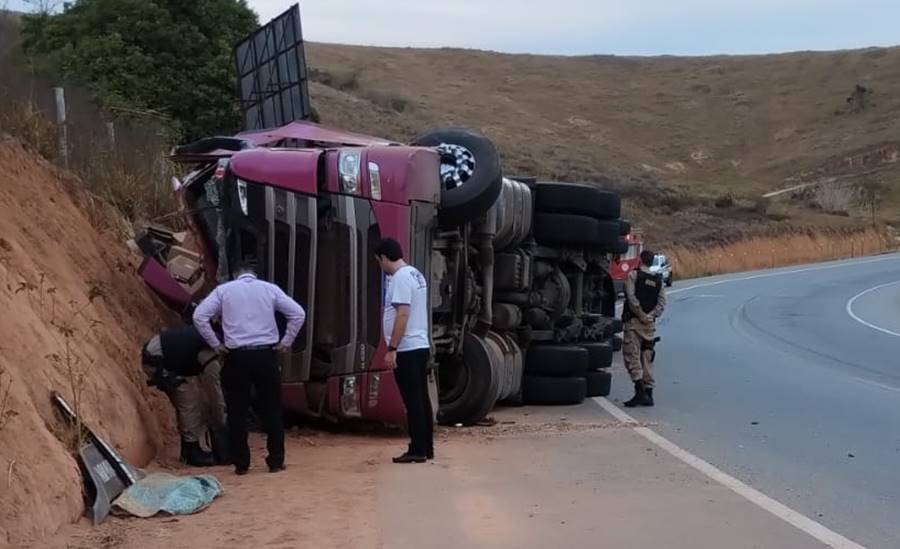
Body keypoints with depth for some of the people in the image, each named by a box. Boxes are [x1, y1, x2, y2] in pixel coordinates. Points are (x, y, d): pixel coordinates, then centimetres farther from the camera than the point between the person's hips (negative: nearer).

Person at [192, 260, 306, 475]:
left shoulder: (223, 290, 5)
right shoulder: (269, 289, 7)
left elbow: (199, 316, -4)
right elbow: (298, 314, 0)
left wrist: (215, 344, 2)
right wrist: (286, 342, 6)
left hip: (236, 356, 0)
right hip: (265, 354, 0)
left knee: (237, 411, 7)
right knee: (271, 410, 8)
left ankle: (241, 464, 9)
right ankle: (276, 461, 10)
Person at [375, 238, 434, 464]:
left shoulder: (400, 277, -15)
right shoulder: (415, 274, 15)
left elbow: (403, 315, -22)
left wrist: (391, 349, -21)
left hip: (407, 349, -10)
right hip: (420, 346, 10)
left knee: (413, 401, -6)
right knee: (421, 399, 11)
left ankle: (417, 451, -3)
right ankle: (426, 448, 16)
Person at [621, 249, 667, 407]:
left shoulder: (633, 275, -3)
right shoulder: (658, 280, 12)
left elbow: (631, 297, -14)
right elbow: (662, 302, 3)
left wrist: (641, 314, -10)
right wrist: (651, 315, -5)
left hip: (634, 321, -5)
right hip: (650, 323, 5)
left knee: (632, 355, -6)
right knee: (647, 358, 10)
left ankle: (640, 390, -20)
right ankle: (648, 394, 10)